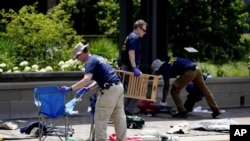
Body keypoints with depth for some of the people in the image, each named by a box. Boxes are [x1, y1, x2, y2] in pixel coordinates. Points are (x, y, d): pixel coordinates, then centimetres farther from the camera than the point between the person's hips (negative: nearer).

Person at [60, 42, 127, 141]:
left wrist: (70, 89, -23)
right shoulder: (98, 58, 20)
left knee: (100, 118, -1)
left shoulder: (90, 62, -9)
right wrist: (88, 88, 17)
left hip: (109, 90, -9)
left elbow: (86, 80, -24)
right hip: (118, 86, 9)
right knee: (119, 117, 14)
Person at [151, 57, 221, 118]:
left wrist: (163, 102, 3)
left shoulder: (165, 68, 3)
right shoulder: (169, 60, 25)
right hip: (196, 69, 9)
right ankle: (215, 110, 18)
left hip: (189, 72, -9)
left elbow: (166, 87, 0)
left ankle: (182, 112, 3)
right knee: (204, 89, 17)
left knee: (174, 91, 4)